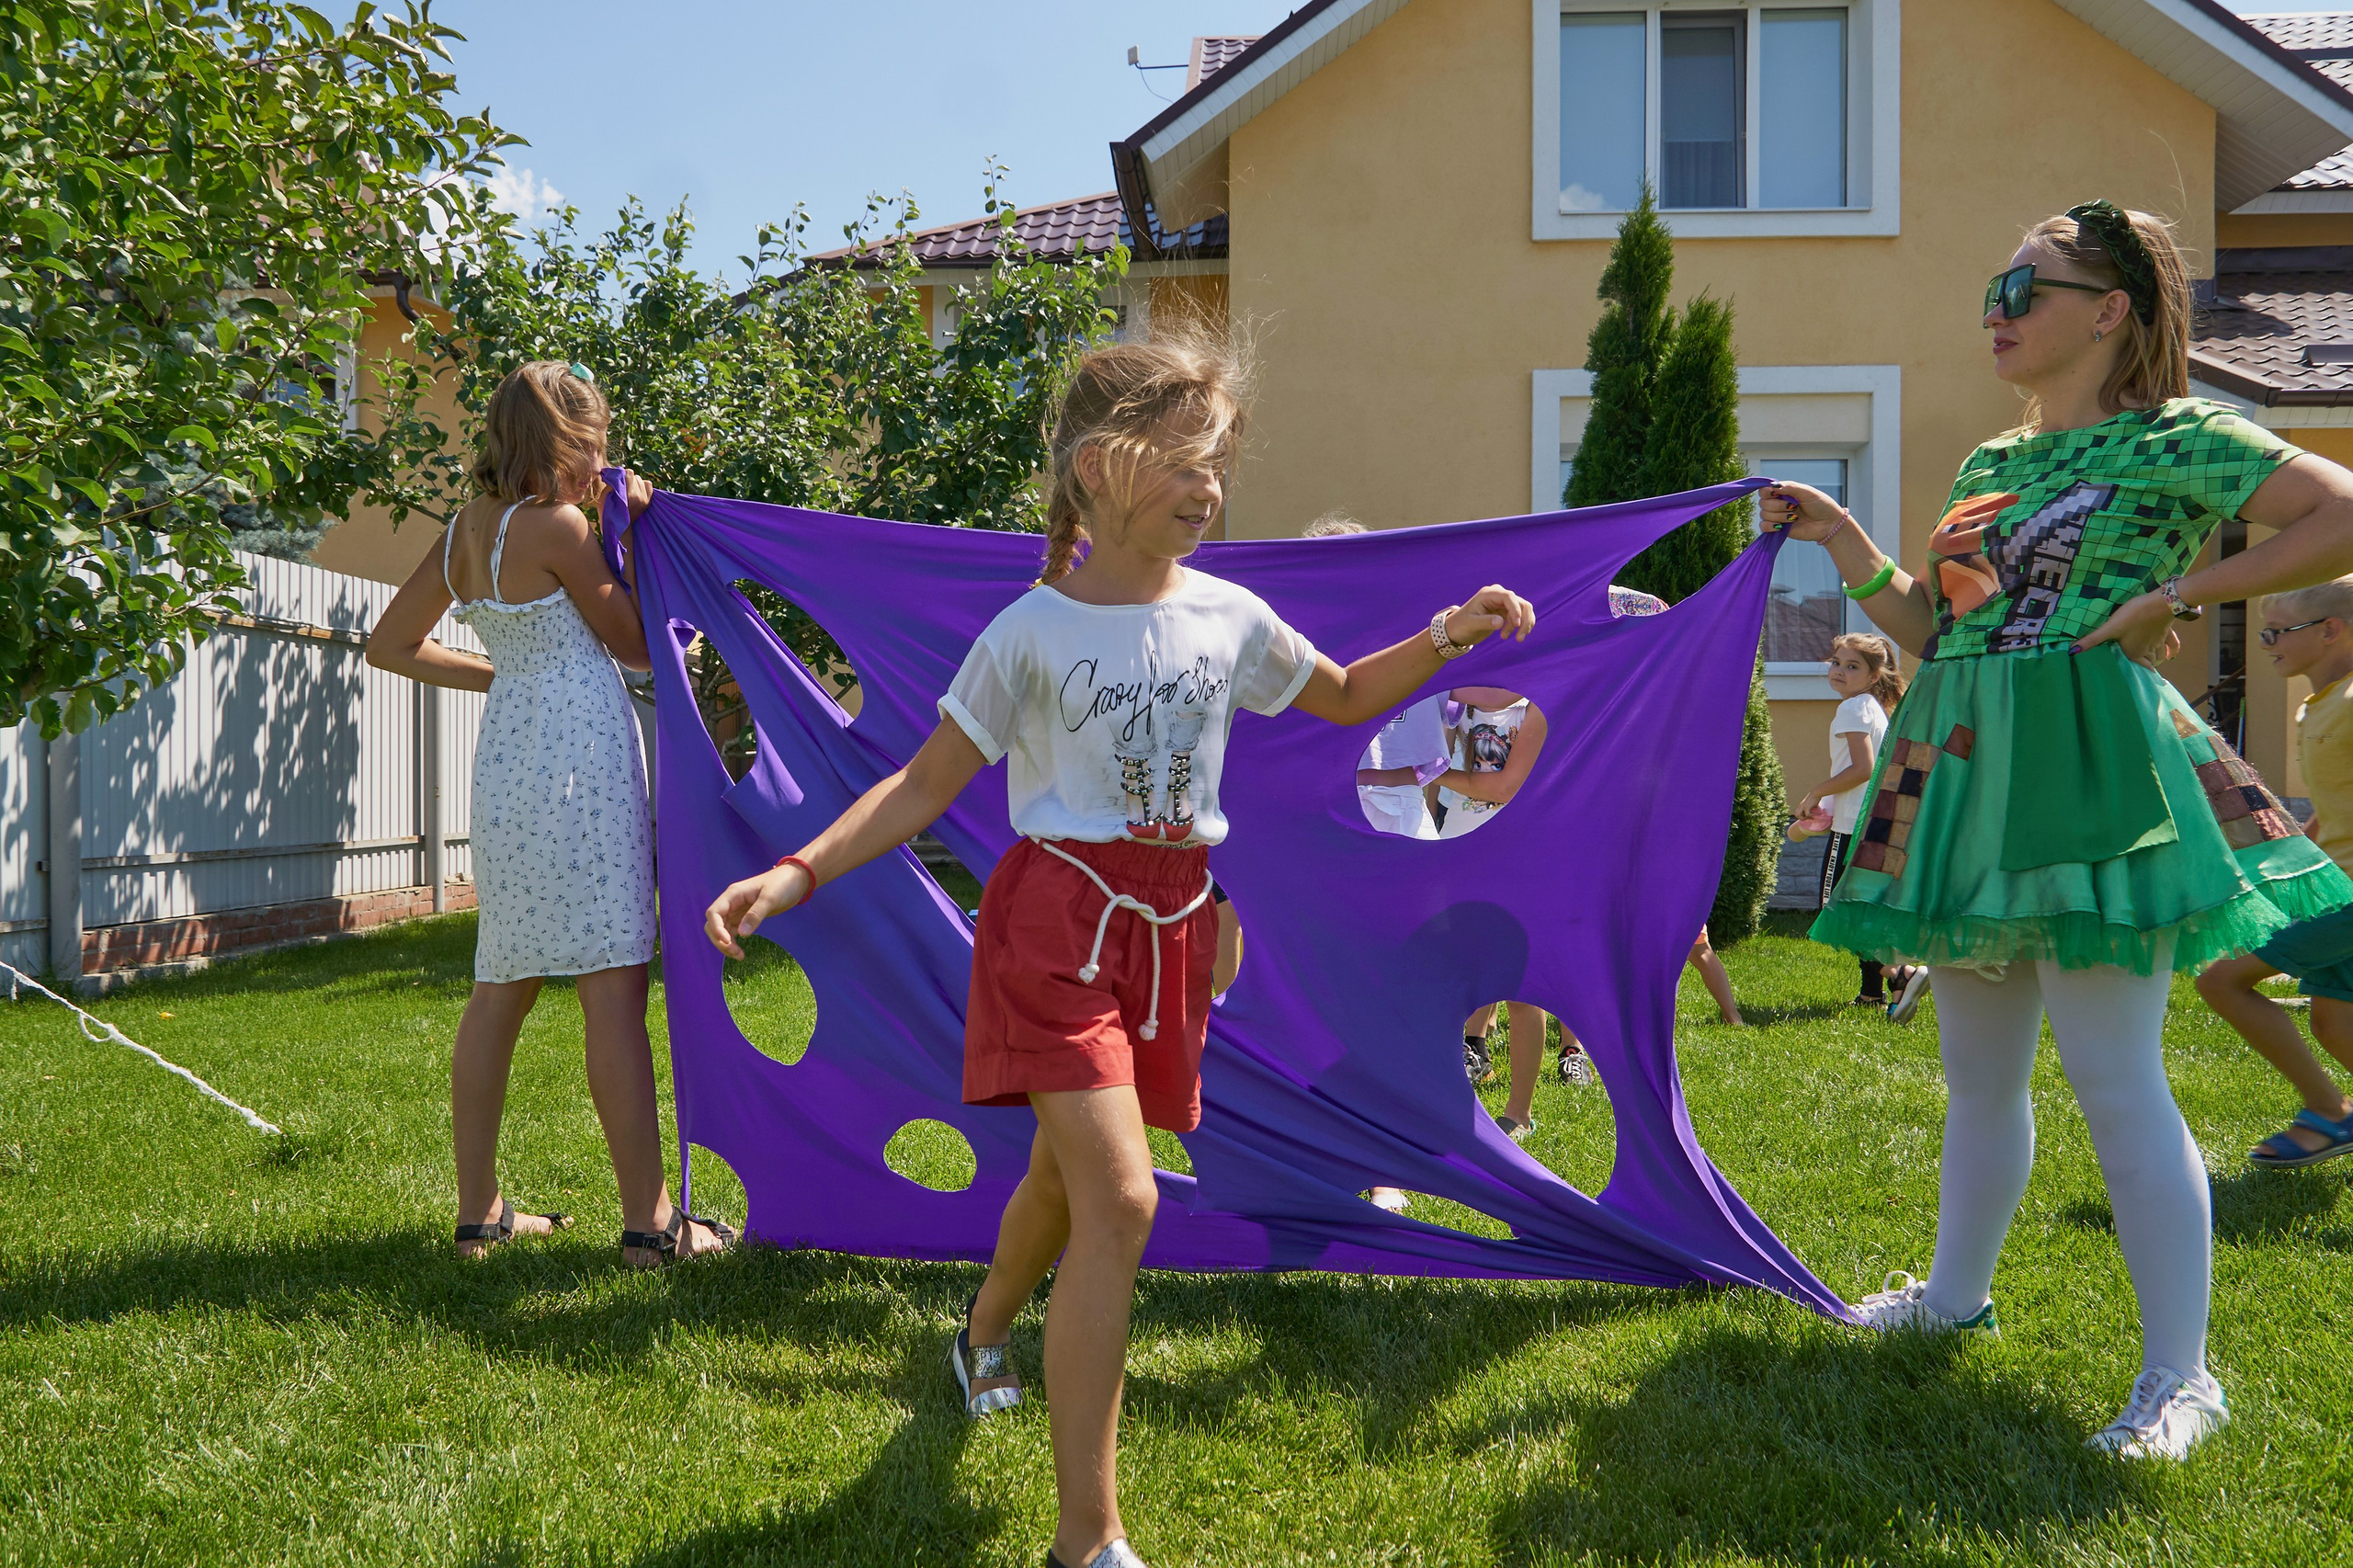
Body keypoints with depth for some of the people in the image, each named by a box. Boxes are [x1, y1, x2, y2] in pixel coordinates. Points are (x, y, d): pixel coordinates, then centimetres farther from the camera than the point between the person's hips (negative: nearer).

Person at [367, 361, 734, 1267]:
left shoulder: (464, 531, 12)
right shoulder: (555, 526, -10)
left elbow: (389, 645, 20)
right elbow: (636, 644, -1)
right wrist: (633, 532, 5)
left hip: (505, 767, 8)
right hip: (581, 759, -8)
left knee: (502, 988, 13)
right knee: (614, 988, -7)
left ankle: (479, 1212, 20)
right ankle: (648, 1221, -4)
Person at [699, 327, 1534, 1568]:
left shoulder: (1231, 618, 3)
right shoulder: (1030, 634, -9)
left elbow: (1346, 699, 19)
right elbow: (927, 784, -6)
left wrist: (1443, 639, 3)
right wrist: (797, 872, -17)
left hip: (1172, 923, 5)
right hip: (1062, 912, -5)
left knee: (1067, 1175, 20)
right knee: (1121, 1198, -18)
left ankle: (983, 1332, 55)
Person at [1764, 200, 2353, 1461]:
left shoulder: (2167, 439, -5)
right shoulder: (1987, 466, 17)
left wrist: (2179, 594, -14)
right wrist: (1848, 547, 11)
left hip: (2087, 771, -8)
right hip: (1963, 775, 8)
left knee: (2114, 1080, -8)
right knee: (1977, 1069, 17)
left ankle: (2179, 1371, 0)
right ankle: (1956, 1295, 32)